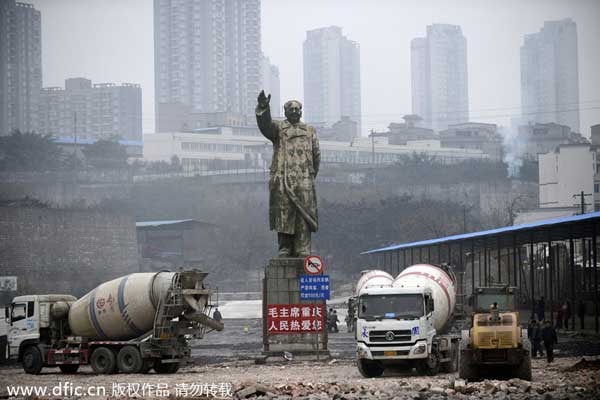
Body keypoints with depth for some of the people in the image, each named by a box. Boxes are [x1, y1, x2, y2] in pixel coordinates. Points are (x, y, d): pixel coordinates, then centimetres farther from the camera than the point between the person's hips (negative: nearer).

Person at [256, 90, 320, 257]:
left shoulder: (310, 131, 18)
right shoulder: (278, 128, 11)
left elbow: (316, 155, 18)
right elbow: (265, 126, -12)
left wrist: (311, 176, 10)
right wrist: (262, 109, -30)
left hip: (304, 180, 1)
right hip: (282, 179, -1)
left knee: (304, 215, -5)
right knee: (283, 214, -1)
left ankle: (303, 250, -5)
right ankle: (285, 249, 4)